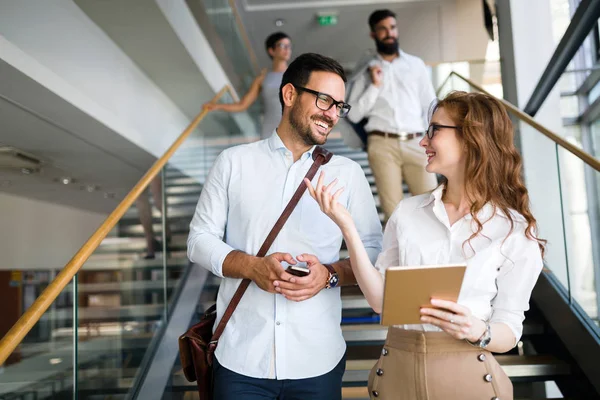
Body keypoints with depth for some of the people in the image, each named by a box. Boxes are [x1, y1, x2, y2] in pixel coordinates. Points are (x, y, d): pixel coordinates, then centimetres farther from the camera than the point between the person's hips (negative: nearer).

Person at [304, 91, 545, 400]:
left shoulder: (515, 231, -7)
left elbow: (509, 332, -3)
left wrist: (477, 331, -24)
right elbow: (380, 299, -3)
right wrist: (346, 227, -11)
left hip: (467, 375, -2)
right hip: (397, 370, 3)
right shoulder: (407, 212, 1)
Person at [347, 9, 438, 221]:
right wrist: (374, 86, -5)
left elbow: (430, 105, 13)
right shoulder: (366, 72, 10)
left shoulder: (416, 64, 14)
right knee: (393, 209, 0)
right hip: (382, 144, -1)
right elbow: (354, 115, 3)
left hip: (415, 143, 1)